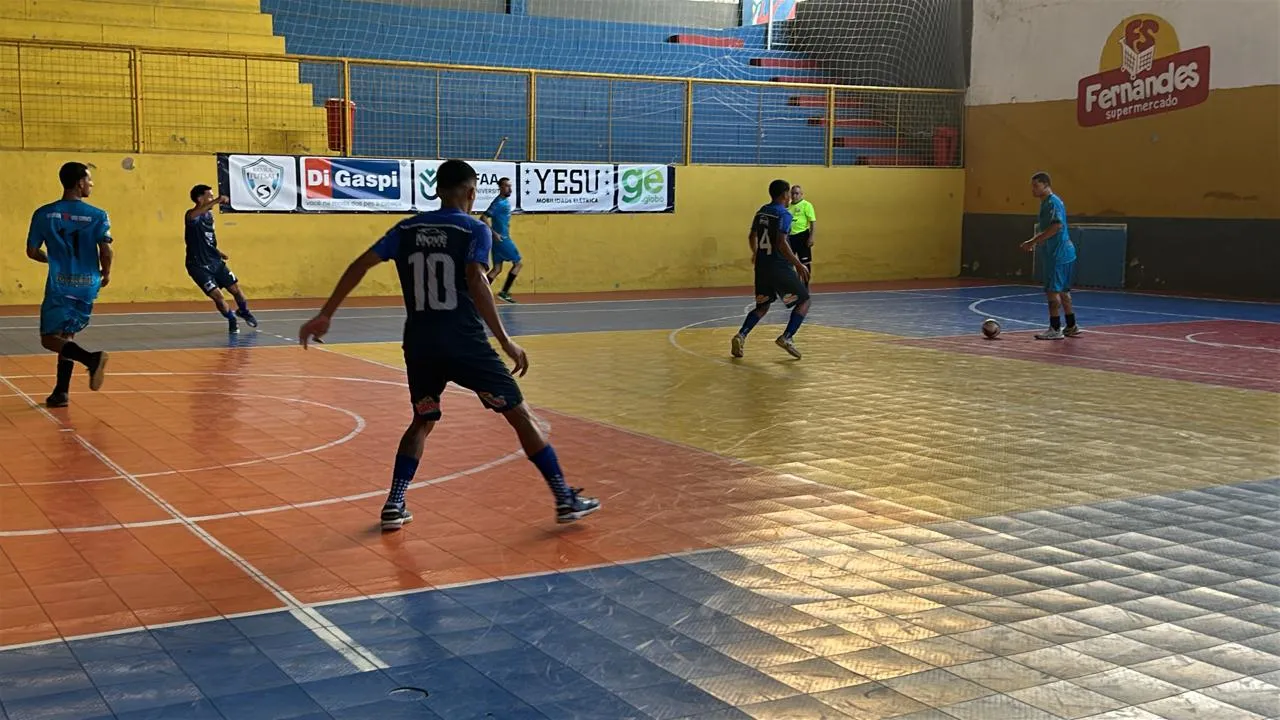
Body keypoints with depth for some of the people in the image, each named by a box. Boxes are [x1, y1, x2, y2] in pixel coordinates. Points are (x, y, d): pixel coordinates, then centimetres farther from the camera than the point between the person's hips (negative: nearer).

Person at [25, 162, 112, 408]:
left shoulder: (44, 214, -1)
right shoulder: (98, 216, -5)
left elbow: (32, 252, 3)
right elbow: (107, 252, -12)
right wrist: (106, 273, 8)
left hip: (60, 285, -2)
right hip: (87, 286, 2)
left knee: (50, 338, 5)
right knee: (66, 335, 17)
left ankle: (91, 358, -22)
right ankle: (61, 392, 15)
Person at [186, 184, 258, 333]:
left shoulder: (209, 215, 6)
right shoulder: (193, 216, -19)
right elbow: (193, 215, -47)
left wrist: (217, 252, 12)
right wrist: (216, 201, -58)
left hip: (215, 261, 7)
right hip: (199, 266, -7)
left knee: (235, 288, 7)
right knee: (217, 295, -12)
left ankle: (244, 311, 37)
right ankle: (232, 320, 14)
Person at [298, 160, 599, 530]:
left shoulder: (406, 229, 12)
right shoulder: (475, 230, -2)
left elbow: (360, 266, 7)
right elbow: (476, 282, -17)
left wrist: (325, 316, 11)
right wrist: (505, 341, -18)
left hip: (420, 343, 4)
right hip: (465, 342, -4)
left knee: (422, 421, 25)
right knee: (520, 414, 7)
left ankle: (394, 505, 15)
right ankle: (566, 499, 8)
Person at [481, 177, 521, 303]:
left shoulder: (506, 200, 13)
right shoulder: (499, 202, -16)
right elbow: (483, 218, -22)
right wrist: (494, 233, -24)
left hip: (503, 238, 9)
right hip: (501, 239, -9)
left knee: (497, 269, 10)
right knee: (519, 263, -2)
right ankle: (504, 292, 1)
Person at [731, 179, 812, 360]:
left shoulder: (761, 212, 9)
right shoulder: (784, 215, -14)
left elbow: (752, 237, 22)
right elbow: (782, 243, -24)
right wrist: (799, 265, -19)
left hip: (762, 266, 7)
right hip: (779, 267, -7)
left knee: (762, 306, 19)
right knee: (804, 301, 7)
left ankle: (741, 335, -1)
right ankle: (787, 338, -5)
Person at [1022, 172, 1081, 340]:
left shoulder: (1053, 202, -15)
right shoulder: (1045, 203, 16)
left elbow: (1057, 226, -28)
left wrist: (1033, 241, -27)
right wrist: (1035, 242, 17)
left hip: (1058, 254, -10)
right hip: (1063, 254, 10)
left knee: (1052, 290, -9)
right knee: (1062, 290, 16)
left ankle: (1055, 329, -7)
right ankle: (1071, 326, 24)